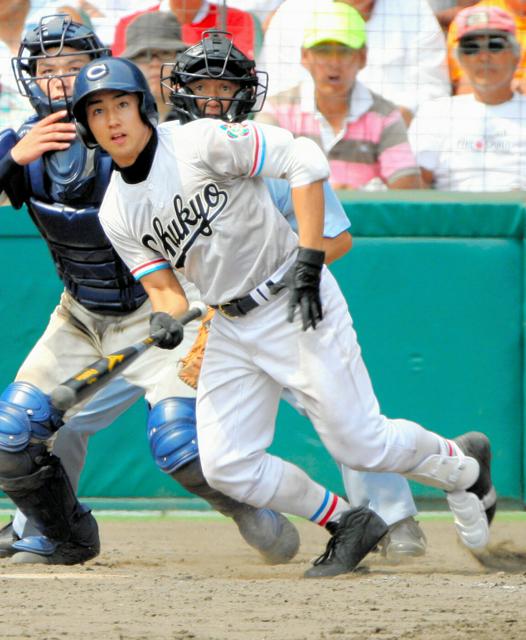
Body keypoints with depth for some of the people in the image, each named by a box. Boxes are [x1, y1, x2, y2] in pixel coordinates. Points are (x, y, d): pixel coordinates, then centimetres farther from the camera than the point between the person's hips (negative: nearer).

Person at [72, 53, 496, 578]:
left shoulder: (202, 142, -17)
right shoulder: (116, 214, 2)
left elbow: (305, 161, -20)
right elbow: (163, 286, 6)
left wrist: (308, 260, -24)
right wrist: (165, 318, -20)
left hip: (298, 304, -6)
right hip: (231, 328, 6)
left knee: (360, 444, -7)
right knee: (226, 467, -2)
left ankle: (462, 467, 23)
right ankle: (348, 526, 17)